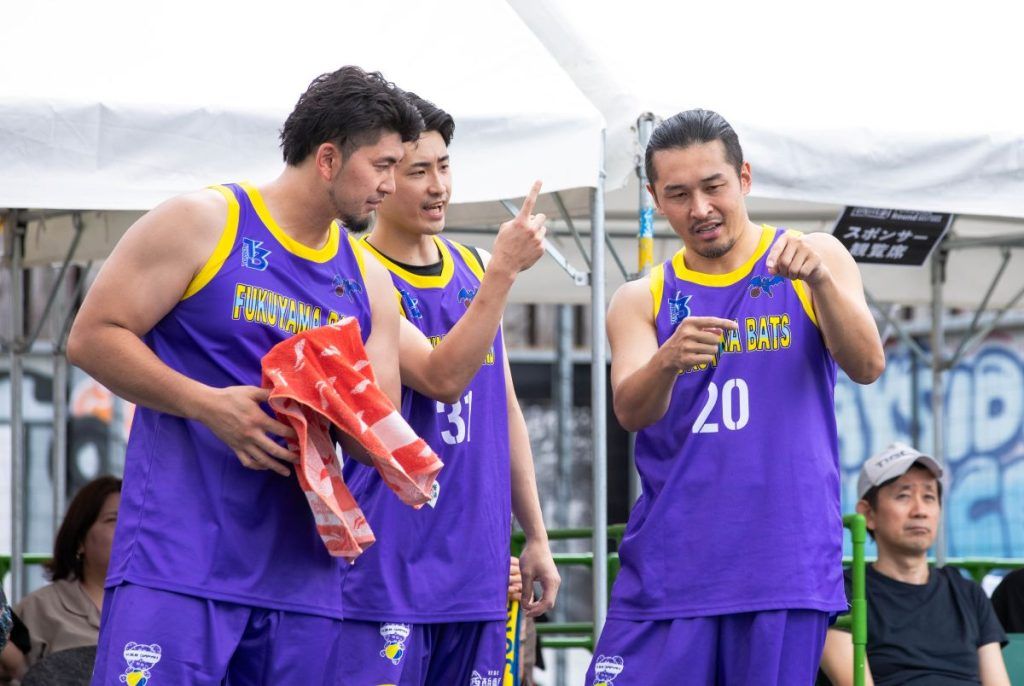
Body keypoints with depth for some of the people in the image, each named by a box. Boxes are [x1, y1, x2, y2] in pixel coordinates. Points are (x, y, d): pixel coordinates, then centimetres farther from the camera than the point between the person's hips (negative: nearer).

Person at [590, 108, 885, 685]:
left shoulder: (816, 259, 6)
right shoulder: (642, 301, 8)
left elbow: (867, 367, -7)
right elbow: (631, 411, -8)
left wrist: (819, 279, -25)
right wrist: (668, 360, -31)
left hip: (785, 568, -1)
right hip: (669, 568, 1)